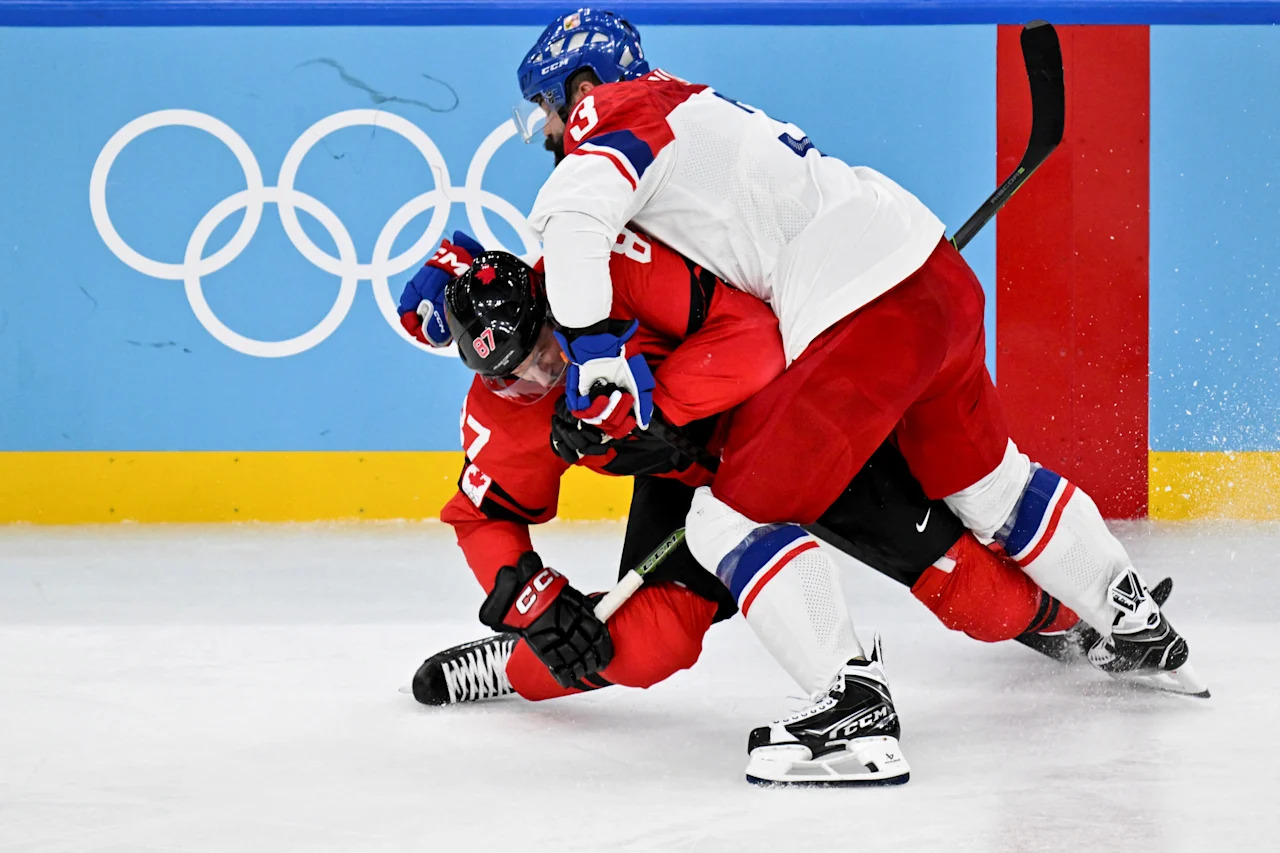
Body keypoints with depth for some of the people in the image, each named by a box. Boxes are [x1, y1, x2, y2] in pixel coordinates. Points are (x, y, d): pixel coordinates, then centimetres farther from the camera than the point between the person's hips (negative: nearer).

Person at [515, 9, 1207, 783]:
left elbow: (576, 213, -22)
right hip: (942, 281, 10)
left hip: (866, 320, -10)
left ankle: (855, 705, -15)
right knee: (988, 480, 30)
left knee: (732, 520, -5)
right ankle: (1141, 632, 44)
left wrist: (595, 351, -18)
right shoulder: (690, 105, 24)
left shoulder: (618, 107, -2)